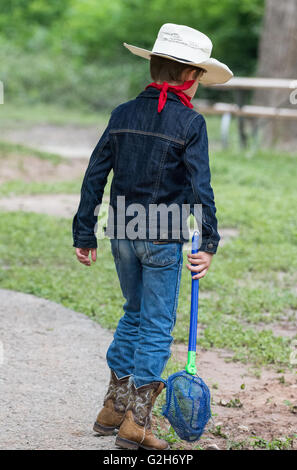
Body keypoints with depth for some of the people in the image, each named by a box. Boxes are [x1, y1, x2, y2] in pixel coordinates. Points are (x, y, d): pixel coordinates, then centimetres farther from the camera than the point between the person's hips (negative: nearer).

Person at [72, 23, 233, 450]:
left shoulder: (123, 114, 5)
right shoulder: (190, 122, -9)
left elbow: (95, 176, 5)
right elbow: (200, 187, -15)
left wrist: (84, 234, 11)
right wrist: (208, 243, -13)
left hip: (123, 233, 5)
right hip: (164, 237, -5)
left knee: (134, 313, 22)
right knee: (157, 324, 3)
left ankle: (114, 407, 24)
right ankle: (136, 422, 1)